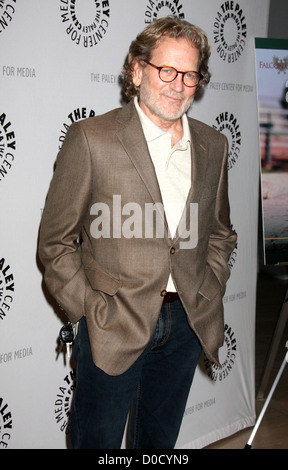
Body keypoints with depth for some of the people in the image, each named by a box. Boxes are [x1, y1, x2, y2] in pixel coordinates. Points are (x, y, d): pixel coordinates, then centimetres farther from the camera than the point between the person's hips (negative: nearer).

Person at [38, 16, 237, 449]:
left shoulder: (213, 145, 6)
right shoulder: (91, 138, -10)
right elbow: (55, 242, -6)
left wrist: (209, 294, 7)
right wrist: (88, 311, -11)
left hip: (187, 323, 5)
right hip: (112, 329, -4)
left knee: (161, 439, 22)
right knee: (98, 440, 12)